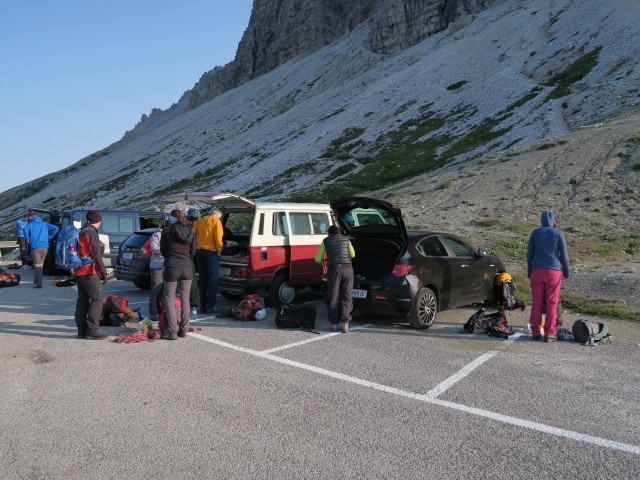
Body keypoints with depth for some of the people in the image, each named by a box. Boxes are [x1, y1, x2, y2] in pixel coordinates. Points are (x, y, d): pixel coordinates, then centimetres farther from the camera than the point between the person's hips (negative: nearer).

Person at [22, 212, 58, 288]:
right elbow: (55, 228, 7)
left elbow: (25, 230, -20)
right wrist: (49, 237, 11)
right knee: (40, 265, 17)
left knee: (38, 266, -6)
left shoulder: (30, 224, 2)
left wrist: (27, 238, -5)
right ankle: (37, 281, 28)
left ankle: (39, 284, -12)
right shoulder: (44, 224, 16)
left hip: (35, 247, -4)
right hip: (45, 247, 5)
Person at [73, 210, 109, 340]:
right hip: (89, 273, -9)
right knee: (96, 300, -6)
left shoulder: (80, 233, 16)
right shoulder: (91, 233, -13)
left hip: (78, 272, 9)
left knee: (82, 301, 12)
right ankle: (92, 330, -7)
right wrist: (103, 272, -10)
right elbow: (96, 255, -16)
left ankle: (82, 330, 16)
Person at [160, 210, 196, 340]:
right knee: (185, 299, 12)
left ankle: (172, 331, -1)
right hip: (187, 268, 4)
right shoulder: (190, 231, 7)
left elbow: (162, 250, 5)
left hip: (171, 267, -4)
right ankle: (184, 329, 17)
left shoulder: (167, 230, -4)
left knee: (169, 300, 3)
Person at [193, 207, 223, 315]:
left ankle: (203, 306, 15)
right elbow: (218, 237, -15)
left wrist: (196, 248, 10)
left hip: (199, 251, 6)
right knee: (212, 280, 0)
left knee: (203, 280, 13)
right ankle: (211, 306, -2)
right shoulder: (216, 221, -5)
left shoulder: (200, 221, 12)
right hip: (211, 252, -6)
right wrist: (219, 250, -4)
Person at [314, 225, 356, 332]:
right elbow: (352, 255, 30)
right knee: (347, 297, 6)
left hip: (334, 269, -1)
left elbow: (318, 259, 16)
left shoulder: (326, 241, 14)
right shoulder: (346, 239, 18)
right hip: (348, 268, 1)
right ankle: (345, 322, -5)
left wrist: (325, 261, 37)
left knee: (334, 298, 8)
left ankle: (334, 323, 11)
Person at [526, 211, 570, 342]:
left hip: (537, 271, 2)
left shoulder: (535, 233, 5)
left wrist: (529, 273, 14)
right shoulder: (558, 233, 0)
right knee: (552, 303, 3)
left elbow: (529, 254, 6)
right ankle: (549, 333, 3)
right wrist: (566, 273, 12)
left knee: (536, 302, 7)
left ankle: (535, 332, 9)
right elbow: (564, 255, 1)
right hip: (553, 272, -2)